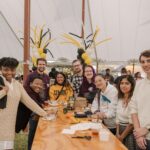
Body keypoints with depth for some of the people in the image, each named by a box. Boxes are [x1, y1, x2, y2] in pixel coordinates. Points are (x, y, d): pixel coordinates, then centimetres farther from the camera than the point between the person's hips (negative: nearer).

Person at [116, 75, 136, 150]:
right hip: (120, 129, 7)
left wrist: (122, 136, -9)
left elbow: (132, 122, -18)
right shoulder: (120, 99, 6)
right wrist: (117, 134, 0)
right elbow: (118, 118, 10)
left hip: (130, 131, -7)